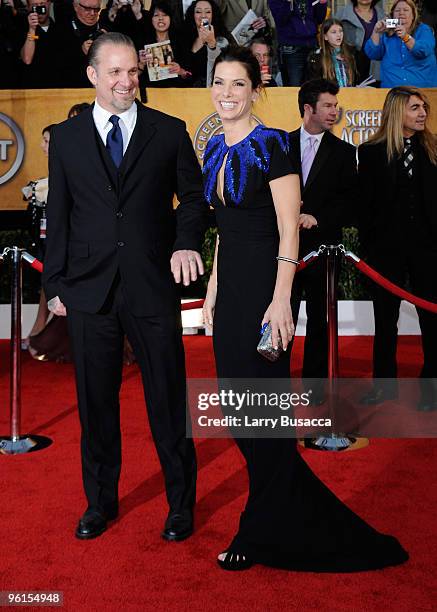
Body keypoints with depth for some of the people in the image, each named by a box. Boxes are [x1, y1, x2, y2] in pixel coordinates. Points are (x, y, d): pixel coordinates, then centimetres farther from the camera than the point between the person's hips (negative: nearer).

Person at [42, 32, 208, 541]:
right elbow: (58, 217, 8)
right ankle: (100, 501, 31)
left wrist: (187, 242, -11)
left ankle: (181, 503, 24)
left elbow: (193, 195, 8)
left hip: (153, 287, -1)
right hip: (89, 289, 2)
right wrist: (54, 284, 5)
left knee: (168, 398, 5)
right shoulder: (66, 138, 7)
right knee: (96, 401, 12)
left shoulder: (169, 132, 4)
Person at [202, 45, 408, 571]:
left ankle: (260, 532, 17)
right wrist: (213, 287, 13)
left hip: (263, 285, -8)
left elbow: (289, 230, -14)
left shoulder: (272, 145, -9)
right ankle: (296, 511, 29)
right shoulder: (215, 149, 13)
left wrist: (280, 299, -20)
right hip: (228, 285, 8)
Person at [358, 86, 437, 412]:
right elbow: (365, 203, 1)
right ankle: (385, 382, 23)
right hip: (387, 247, 0)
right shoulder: (372, 152, 2)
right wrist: (367, 243, -3)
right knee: (385, 318, 9)